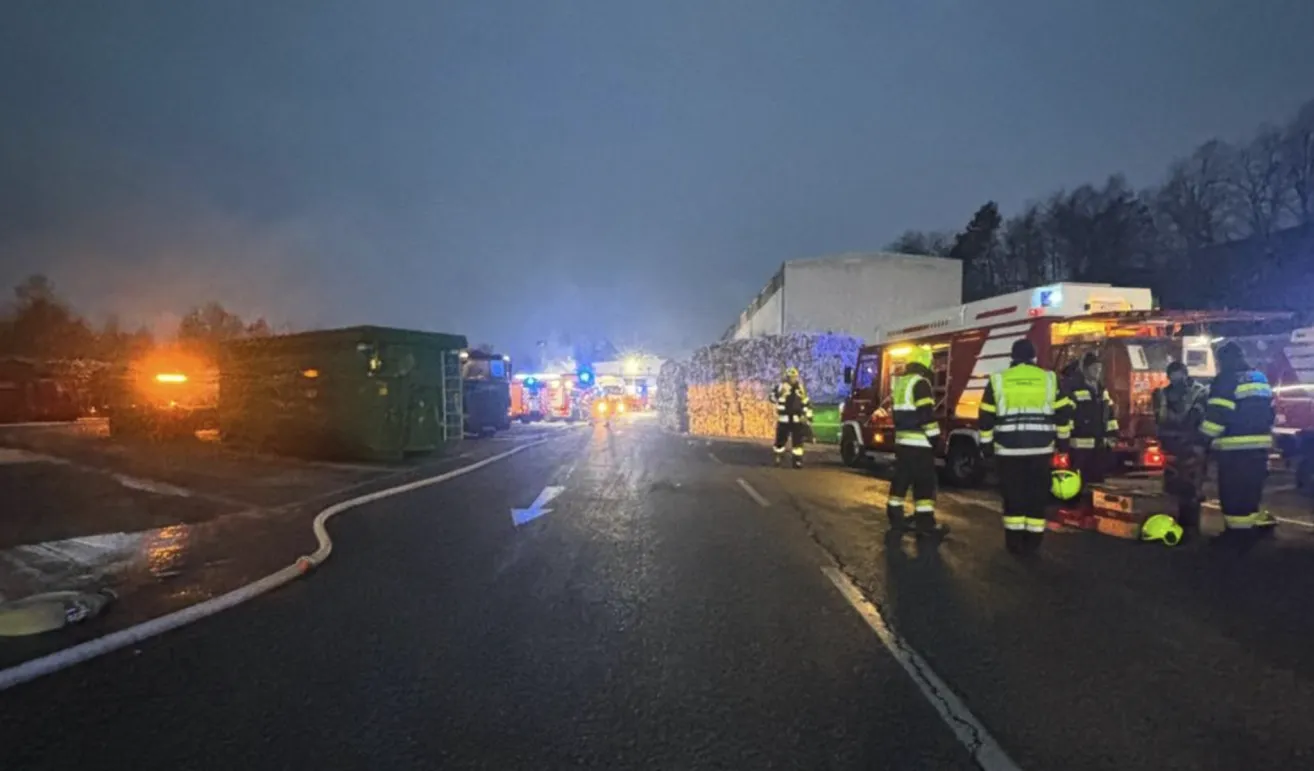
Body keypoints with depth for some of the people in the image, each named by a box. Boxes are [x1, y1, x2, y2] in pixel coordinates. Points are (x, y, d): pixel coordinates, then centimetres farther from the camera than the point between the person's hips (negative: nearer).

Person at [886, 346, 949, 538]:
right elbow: (926, 414, -19)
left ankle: (895, 516, 19)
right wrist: (934, 436, -12)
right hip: (919, 442, -9)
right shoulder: (920, 382, -13)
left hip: (902, 440, 9)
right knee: (924, 484, -4)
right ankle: (926, 523, -2)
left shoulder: (899, 382, 15)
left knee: (901, 479, 14)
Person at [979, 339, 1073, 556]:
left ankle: (1015, 542, 11)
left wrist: (986, 444, 10)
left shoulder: (998, 380, 2)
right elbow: (1063, 413, 8)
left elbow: (986, 417, 2)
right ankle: (1033, 541, 13)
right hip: (1040, 448, 1)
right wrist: (1062, 440, 19)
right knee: (1037, 495, 9)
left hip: (1008, 448, -1)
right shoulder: (1049, 379, 4)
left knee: (1013, 495, 7)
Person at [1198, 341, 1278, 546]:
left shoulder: (1227, 379, -11)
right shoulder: (1261, 379, 17)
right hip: (1260, 444, 9)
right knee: (1251, 487, 21)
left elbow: (1217, 414, -18)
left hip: (1235, 446, -9)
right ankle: (1260, 523, 28)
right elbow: (1269, 412, 22)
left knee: (1233, 491, -3)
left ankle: (1238, 532, 0)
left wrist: (1202, 441, -13)